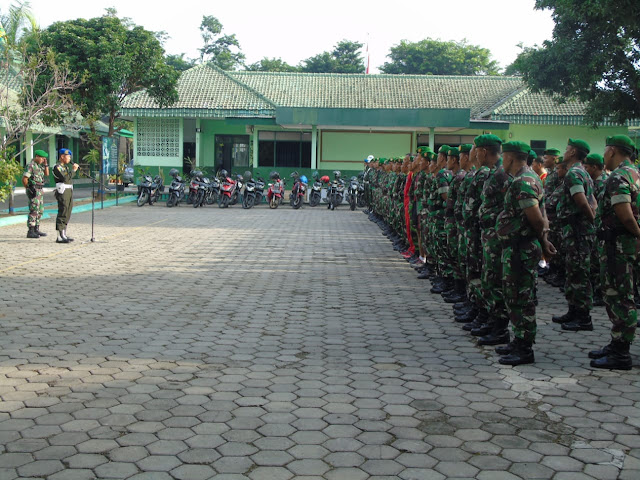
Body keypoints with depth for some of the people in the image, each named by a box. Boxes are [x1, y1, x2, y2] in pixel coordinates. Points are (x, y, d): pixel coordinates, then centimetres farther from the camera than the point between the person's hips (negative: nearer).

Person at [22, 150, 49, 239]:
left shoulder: (39, 165, 15)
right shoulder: (31, 165, -13)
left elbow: (47, 174, 15)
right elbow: (24, 179, -16)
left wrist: (45, 164, 5)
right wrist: (28, 189, -12)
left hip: (39, 191, 10)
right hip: (33, 190, -10)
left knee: (40, 210, 12)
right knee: (34, 211, -11)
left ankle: (36, 230, 19)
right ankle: (30, 232, -11)